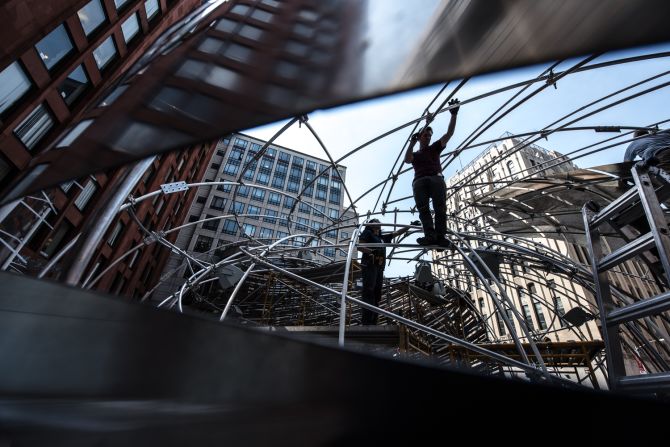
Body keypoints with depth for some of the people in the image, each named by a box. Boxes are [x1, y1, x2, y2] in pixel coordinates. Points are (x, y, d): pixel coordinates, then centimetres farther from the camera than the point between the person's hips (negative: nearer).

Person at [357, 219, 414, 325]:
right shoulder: (367, 233, 9)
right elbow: (359, 246, -4)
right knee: (368, 292, -17)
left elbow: (397, 233, 31)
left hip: (379, 268, 8)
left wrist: (410, 225, 29)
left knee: (376, 294, 1)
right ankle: (366, 322, -23)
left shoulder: (382, 237, 26)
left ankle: (373, 322, 1)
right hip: (369, 266, -7)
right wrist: (372, 251, -20)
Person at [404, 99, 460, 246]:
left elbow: (449, 133, 21)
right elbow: (407, 160, 7)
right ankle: (430, 235, -34)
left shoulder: (435, 148, 31)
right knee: (423, 208, -20)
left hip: (436, 178, 0)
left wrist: (454, 115, 11)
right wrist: (412, 144, 5)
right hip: (419, 181, 0)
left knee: (440, 207, -20)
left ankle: (440, 236, -31)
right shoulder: (415, 154, 31)